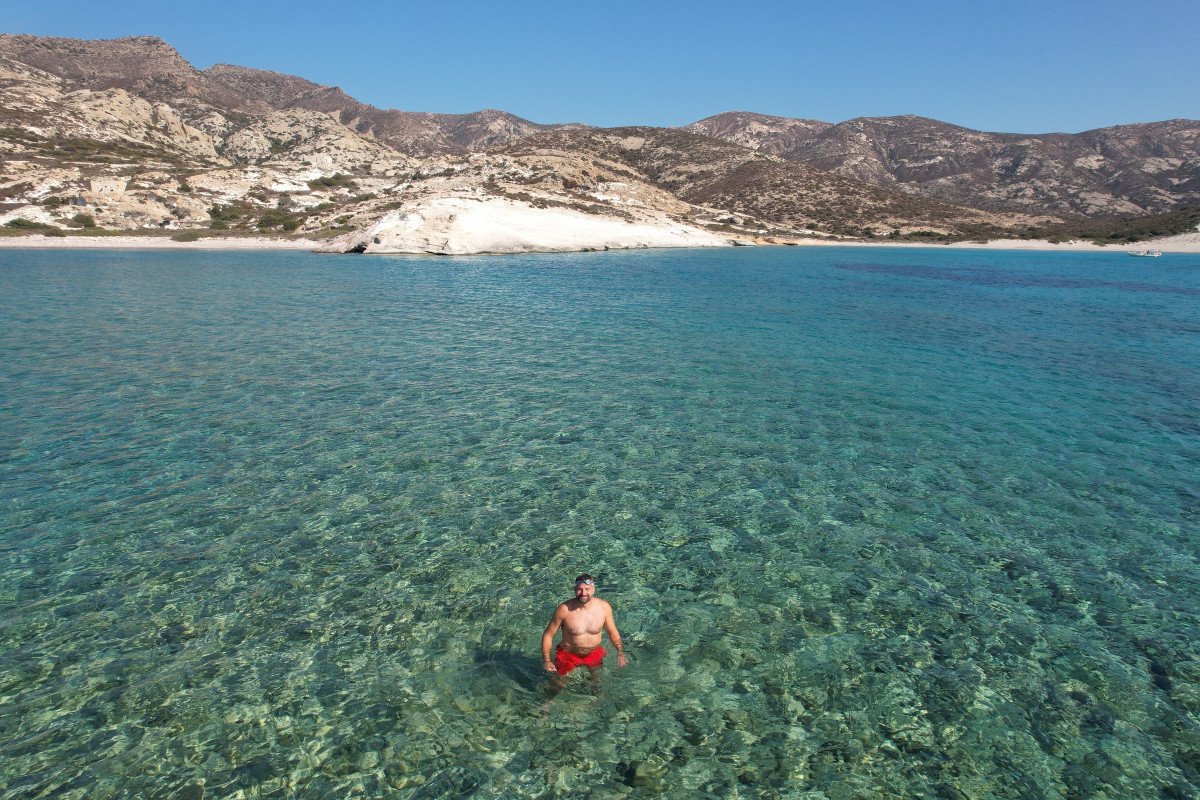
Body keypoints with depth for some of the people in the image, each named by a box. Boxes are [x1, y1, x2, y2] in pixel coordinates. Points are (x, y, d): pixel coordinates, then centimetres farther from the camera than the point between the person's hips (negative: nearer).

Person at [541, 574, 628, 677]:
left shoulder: (604, 607, -12)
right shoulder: (564, 610, -21)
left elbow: (613, 633, 4)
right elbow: (548, 635, -9)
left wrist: (621, 653, -7)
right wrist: (546, 661, -14)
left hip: (595, 654, 2)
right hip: (568, 655, -2)